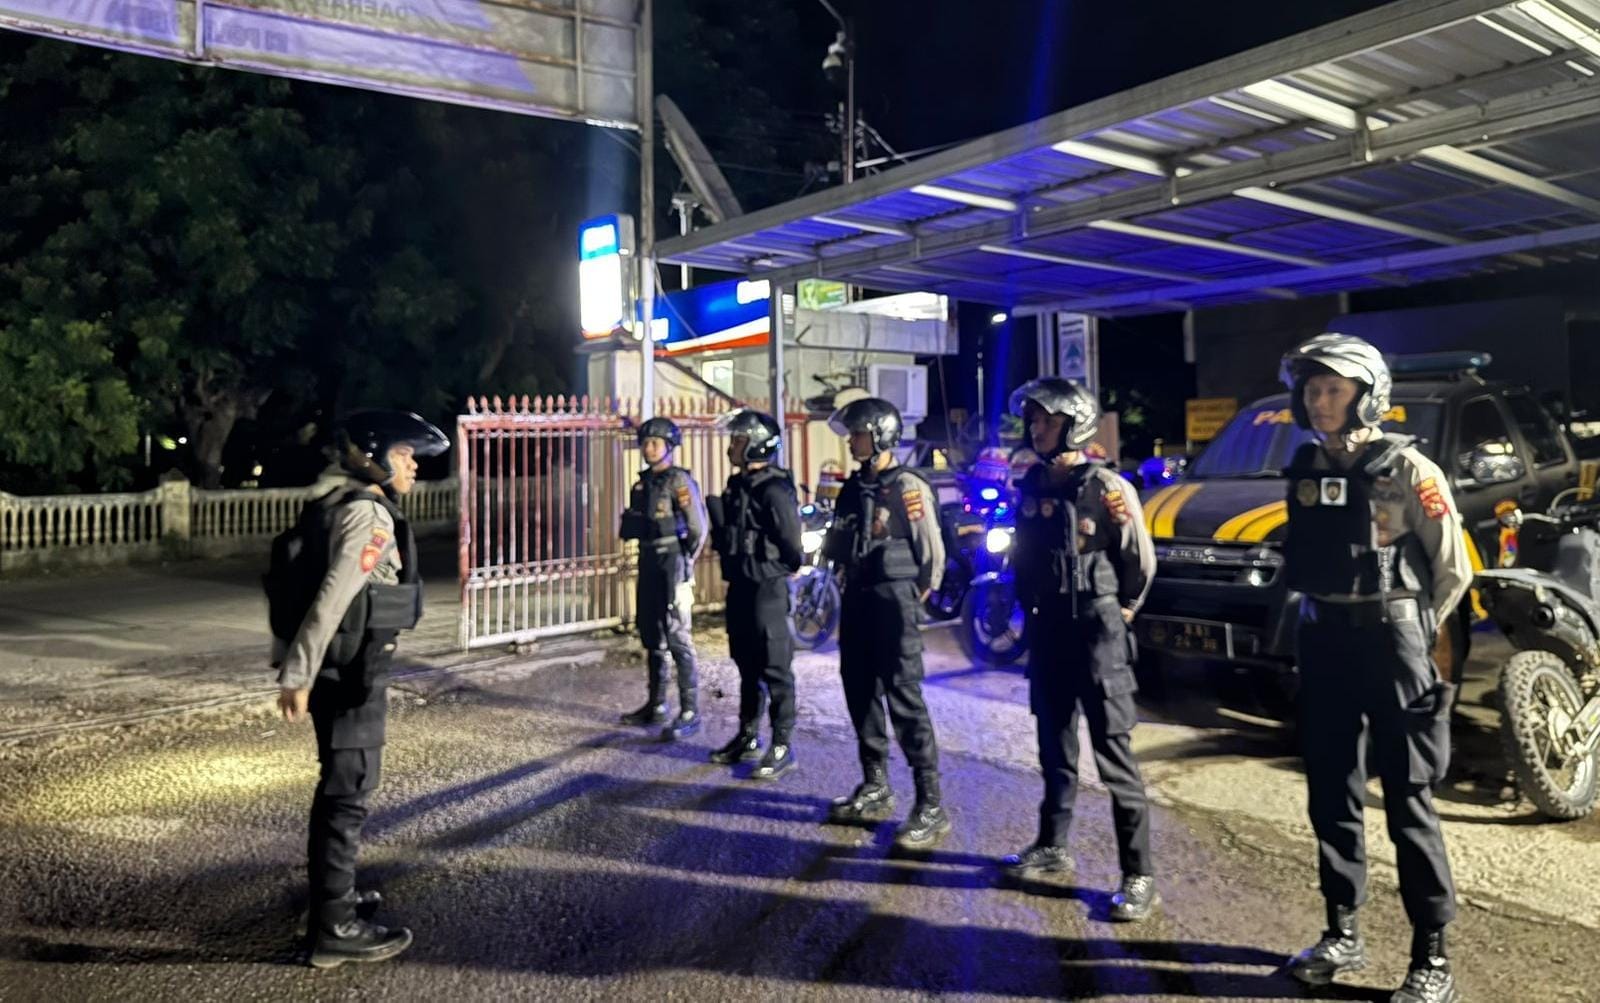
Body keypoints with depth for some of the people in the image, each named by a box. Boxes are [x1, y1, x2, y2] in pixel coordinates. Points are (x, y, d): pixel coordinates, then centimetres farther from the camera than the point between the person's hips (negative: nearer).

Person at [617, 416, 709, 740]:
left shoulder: (679, 480, -10)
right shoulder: (643, 482, 12)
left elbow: (698, 527, -12)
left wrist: (685, 563, -3)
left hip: (672, 562, -8)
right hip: (648, 561, 8)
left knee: (677, 637, -8)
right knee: (651, 636, 13)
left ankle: (690, 712, -4)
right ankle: (656, 704, 24)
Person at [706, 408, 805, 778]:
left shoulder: (774, 490, -17)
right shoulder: (736, 485, 12)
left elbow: (791, 546, -18)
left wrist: (772, 572, -6)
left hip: (767, 588, -9)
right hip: (740, 585, 9)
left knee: (775, 669, -2)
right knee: (746, 665, 18)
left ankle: (782, 747, 6)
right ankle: (747, 737, 30)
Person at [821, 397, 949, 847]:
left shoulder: (909, 488, -12)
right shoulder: (853, 486, 11)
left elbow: (932, 550, -11)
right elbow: (835, 541, 16)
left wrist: (918, 596, -2)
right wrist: (848, 582, 4)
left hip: (894, 599, -8)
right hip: (856, 598, 8)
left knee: (904, 698, -8)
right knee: (859, 693, 12)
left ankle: (931, 805, -2)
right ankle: (875, 788, 26)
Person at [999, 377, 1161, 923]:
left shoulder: (1107, 486, -12)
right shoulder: (1031, 485, 7)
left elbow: (1141, 560, -6)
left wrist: (1123, 609, 5)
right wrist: (1028, 604, 13)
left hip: (1096, 627, -6)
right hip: (1046, 627, 7)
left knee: (1113, 750, -6)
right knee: (1054, 743, 17)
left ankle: (1139, 875, 0)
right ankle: (1052, 845, 32)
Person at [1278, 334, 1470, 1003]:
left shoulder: (1405, 468, -8)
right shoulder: (1304, 468, 7)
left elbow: (1453, 569, -3)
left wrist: (1413, 634, 3)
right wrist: (1325, 618, 11)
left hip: (1388, 638, -5)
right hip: (1322, 640, 6)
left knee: (1408, 802, -1)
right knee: (1331, 794, 12)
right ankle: (1343, 933, 25)